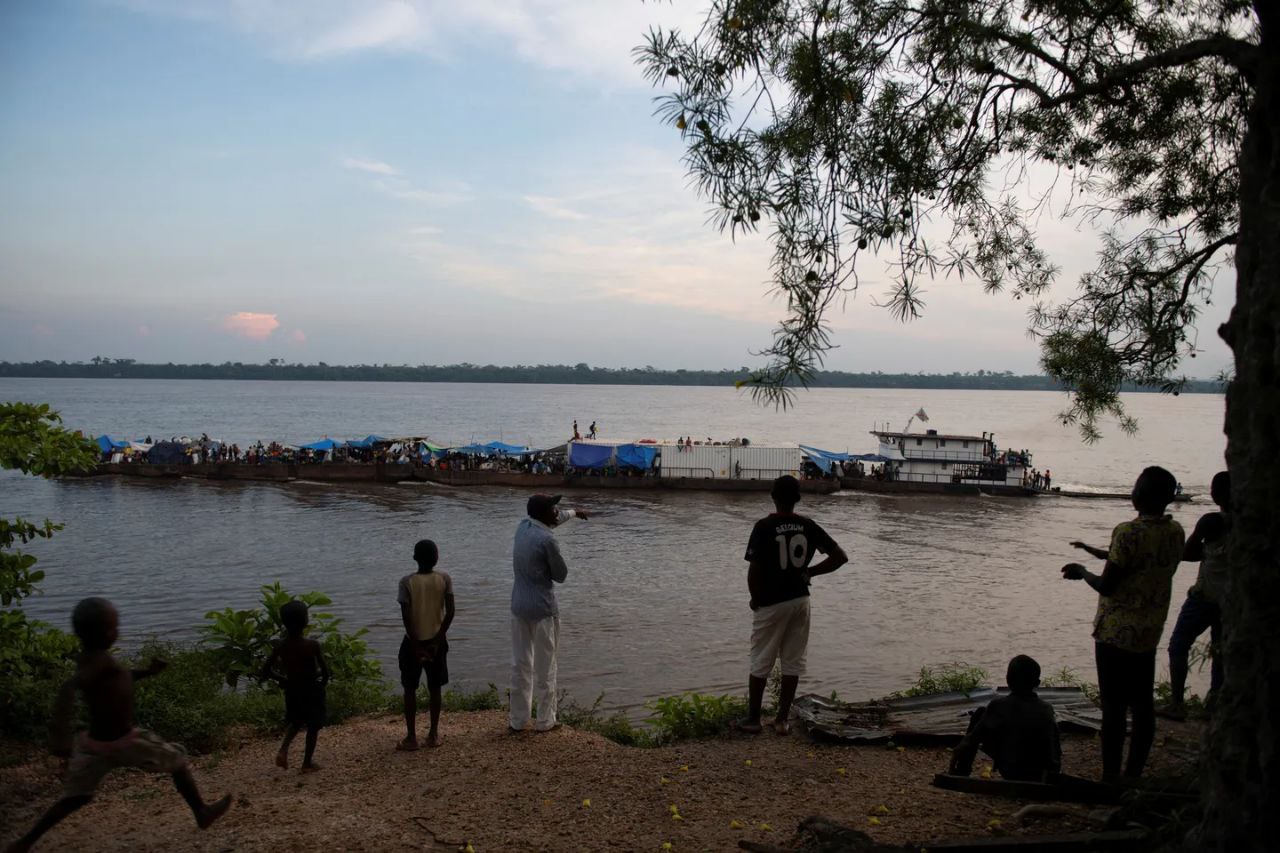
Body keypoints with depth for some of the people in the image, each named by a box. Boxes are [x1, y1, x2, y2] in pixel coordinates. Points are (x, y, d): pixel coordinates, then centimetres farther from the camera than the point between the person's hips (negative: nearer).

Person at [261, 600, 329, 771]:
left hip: (291, 690, 4)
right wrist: (322, 684, 2)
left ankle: (283, 750, 6)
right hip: (312, 690, -4)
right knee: (313, 726, 13)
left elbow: (266, 671, -6)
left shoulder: (281, 646, -10)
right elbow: (325, 671, -18)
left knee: (296, 722, 26)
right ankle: (307, 763, 20)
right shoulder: (312, 645, -21)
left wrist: (283, 680, 8)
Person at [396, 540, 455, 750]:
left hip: (413, 641, -2)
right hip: (437, 640, 2)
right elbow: (450, 611, -12)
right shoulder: (445, 579, -7)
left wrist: (416, 644, -11)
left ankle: (411, 737, 11)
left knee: (410, 690, 10)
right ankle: (433, 734, 18)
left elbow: (406, 616, -16)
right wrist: (438, 639, -7)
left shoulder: (407, 582, -12)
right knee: (435, 688, 13)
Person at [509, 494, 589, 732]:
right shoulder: (547, 540, -20)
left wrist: (573, 513, 42)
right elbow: (561, 575, -7)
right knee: (544, 668, 5)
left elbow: (551, 520, 25)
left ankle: (518, 719, 19)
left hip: (519, 606, 7)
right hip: (543, 609, -7)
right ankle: (545, 721, 13)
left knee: (520, 665, 12)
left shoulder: (523, 526, 3)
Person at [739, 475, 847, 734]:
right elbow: (840, 556, -1)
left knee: (760, 663, 8)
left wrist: (755, 598, -2)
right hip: (800, 600, 4)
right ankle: (782, 719, 17)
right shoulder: (809, 526, -1)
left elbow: (754, 570, -18)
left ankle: (752, 719, 15)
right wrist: (809, 572, 5)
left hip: (771, 603, -4)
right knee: (793, 662, 12)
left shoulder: (765, 526, -15)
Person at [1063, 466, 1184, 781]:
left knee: (1114, 708, 1)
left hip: (1116, 633, -7)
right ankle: (1134, 774, 23)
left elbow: (1106, 586, -18)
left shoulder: (1128, 532, -20)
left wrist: (1082, 572, 1)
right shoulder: (1176, 532, 2)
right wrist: (1101, 552, 23)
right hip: (1150, 633, 7)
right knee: (1143, 705, 14)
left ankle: (1110, 778, 7)